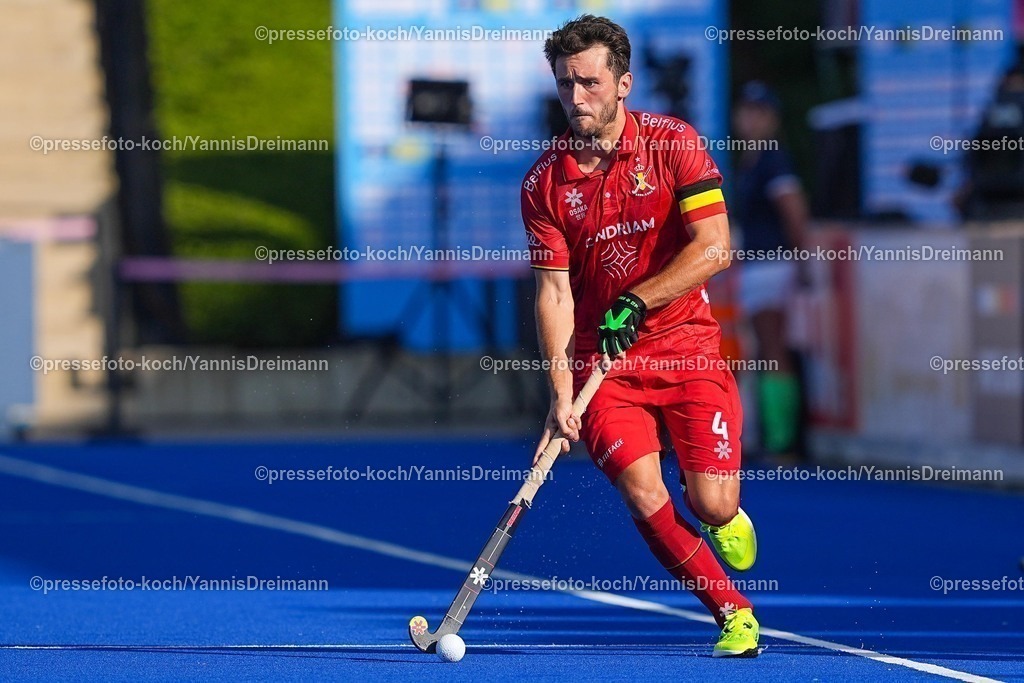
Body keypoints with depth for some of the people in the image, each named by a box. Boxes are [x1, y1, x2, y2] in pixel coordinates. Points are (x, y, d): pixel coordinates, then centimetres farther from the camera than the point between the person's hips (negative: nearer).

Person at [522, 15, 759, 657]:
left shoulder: (673, 143, -7)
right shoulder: (545, 181, -2)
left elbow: (714, 247, -13)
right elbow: (554, 292, -3)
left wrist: (635, 302, -20)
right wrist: (561, 393, -14)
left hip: (688, 345, -1)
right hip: (602, 361, 1)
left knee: (712, 504, -10)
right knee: (645, 497, -17)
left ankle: (727, 517, 30)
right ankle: (735, 613, 0)